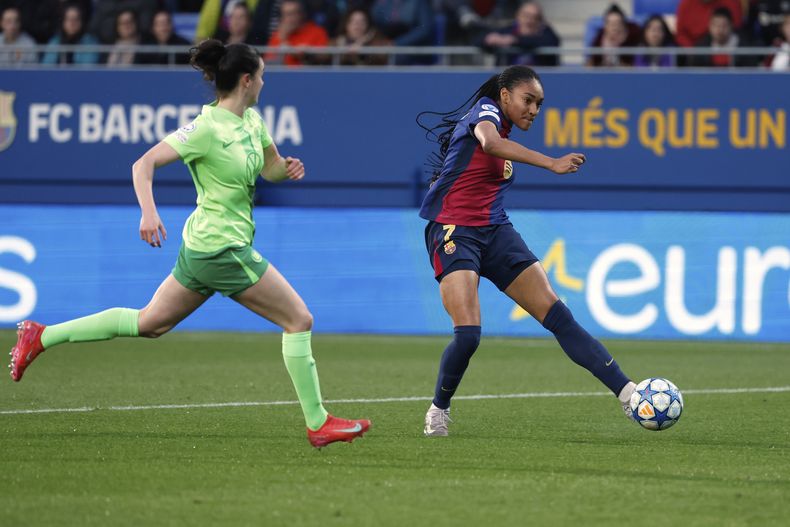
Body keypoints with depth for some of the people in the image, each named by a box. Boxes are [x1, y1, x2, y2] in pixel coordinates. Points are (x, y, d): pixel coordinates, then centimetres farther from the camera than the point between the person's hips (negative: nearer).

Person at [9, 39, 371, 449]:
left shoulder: (251, 121, 8)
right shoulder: (207, 128, -18)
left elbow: (269, 168, 24)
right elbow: (144, 164, -20)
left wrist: (286, 167, 0)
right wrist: (149, 212, -35)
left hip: (201, 247, 9)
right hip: (223, 249, -9)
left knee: (150, 323, 15)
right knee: (299, 319, -4)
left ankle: (41, 336, 19)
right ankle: (317, 423, 2)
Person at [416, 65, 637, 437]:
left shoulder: (504, 130, 17)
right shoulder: (485, 111, -9)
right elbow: (490, 143, -34)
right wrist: (551, 164, -45)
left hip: (495, 232, 8)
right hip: (454, 233, -8)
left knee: (557, 315, -6)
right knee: (468, 334, -22)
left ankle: (626, 392, -14)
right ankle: (439, 409, 5)